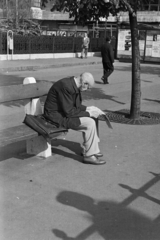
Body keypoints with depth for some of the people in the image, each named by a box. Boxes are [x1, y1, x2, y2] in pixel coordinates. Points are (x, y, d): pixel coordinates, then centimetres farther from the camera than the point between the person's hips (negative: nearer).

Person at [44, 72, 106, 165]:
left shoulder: (73, 84, 3)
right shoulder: (66, 86, -27)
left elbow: (75, 105, 15)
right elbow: (68, 112, -26)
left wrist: (87, 108, 1)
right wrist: (87, 113, -17)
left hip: (63, 111, 10)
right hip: (57, 116, -10)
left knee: (92, 117, 14)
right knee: (89, 123, -19)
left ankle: (87, 149, 20)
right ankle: (89, 155, -7)